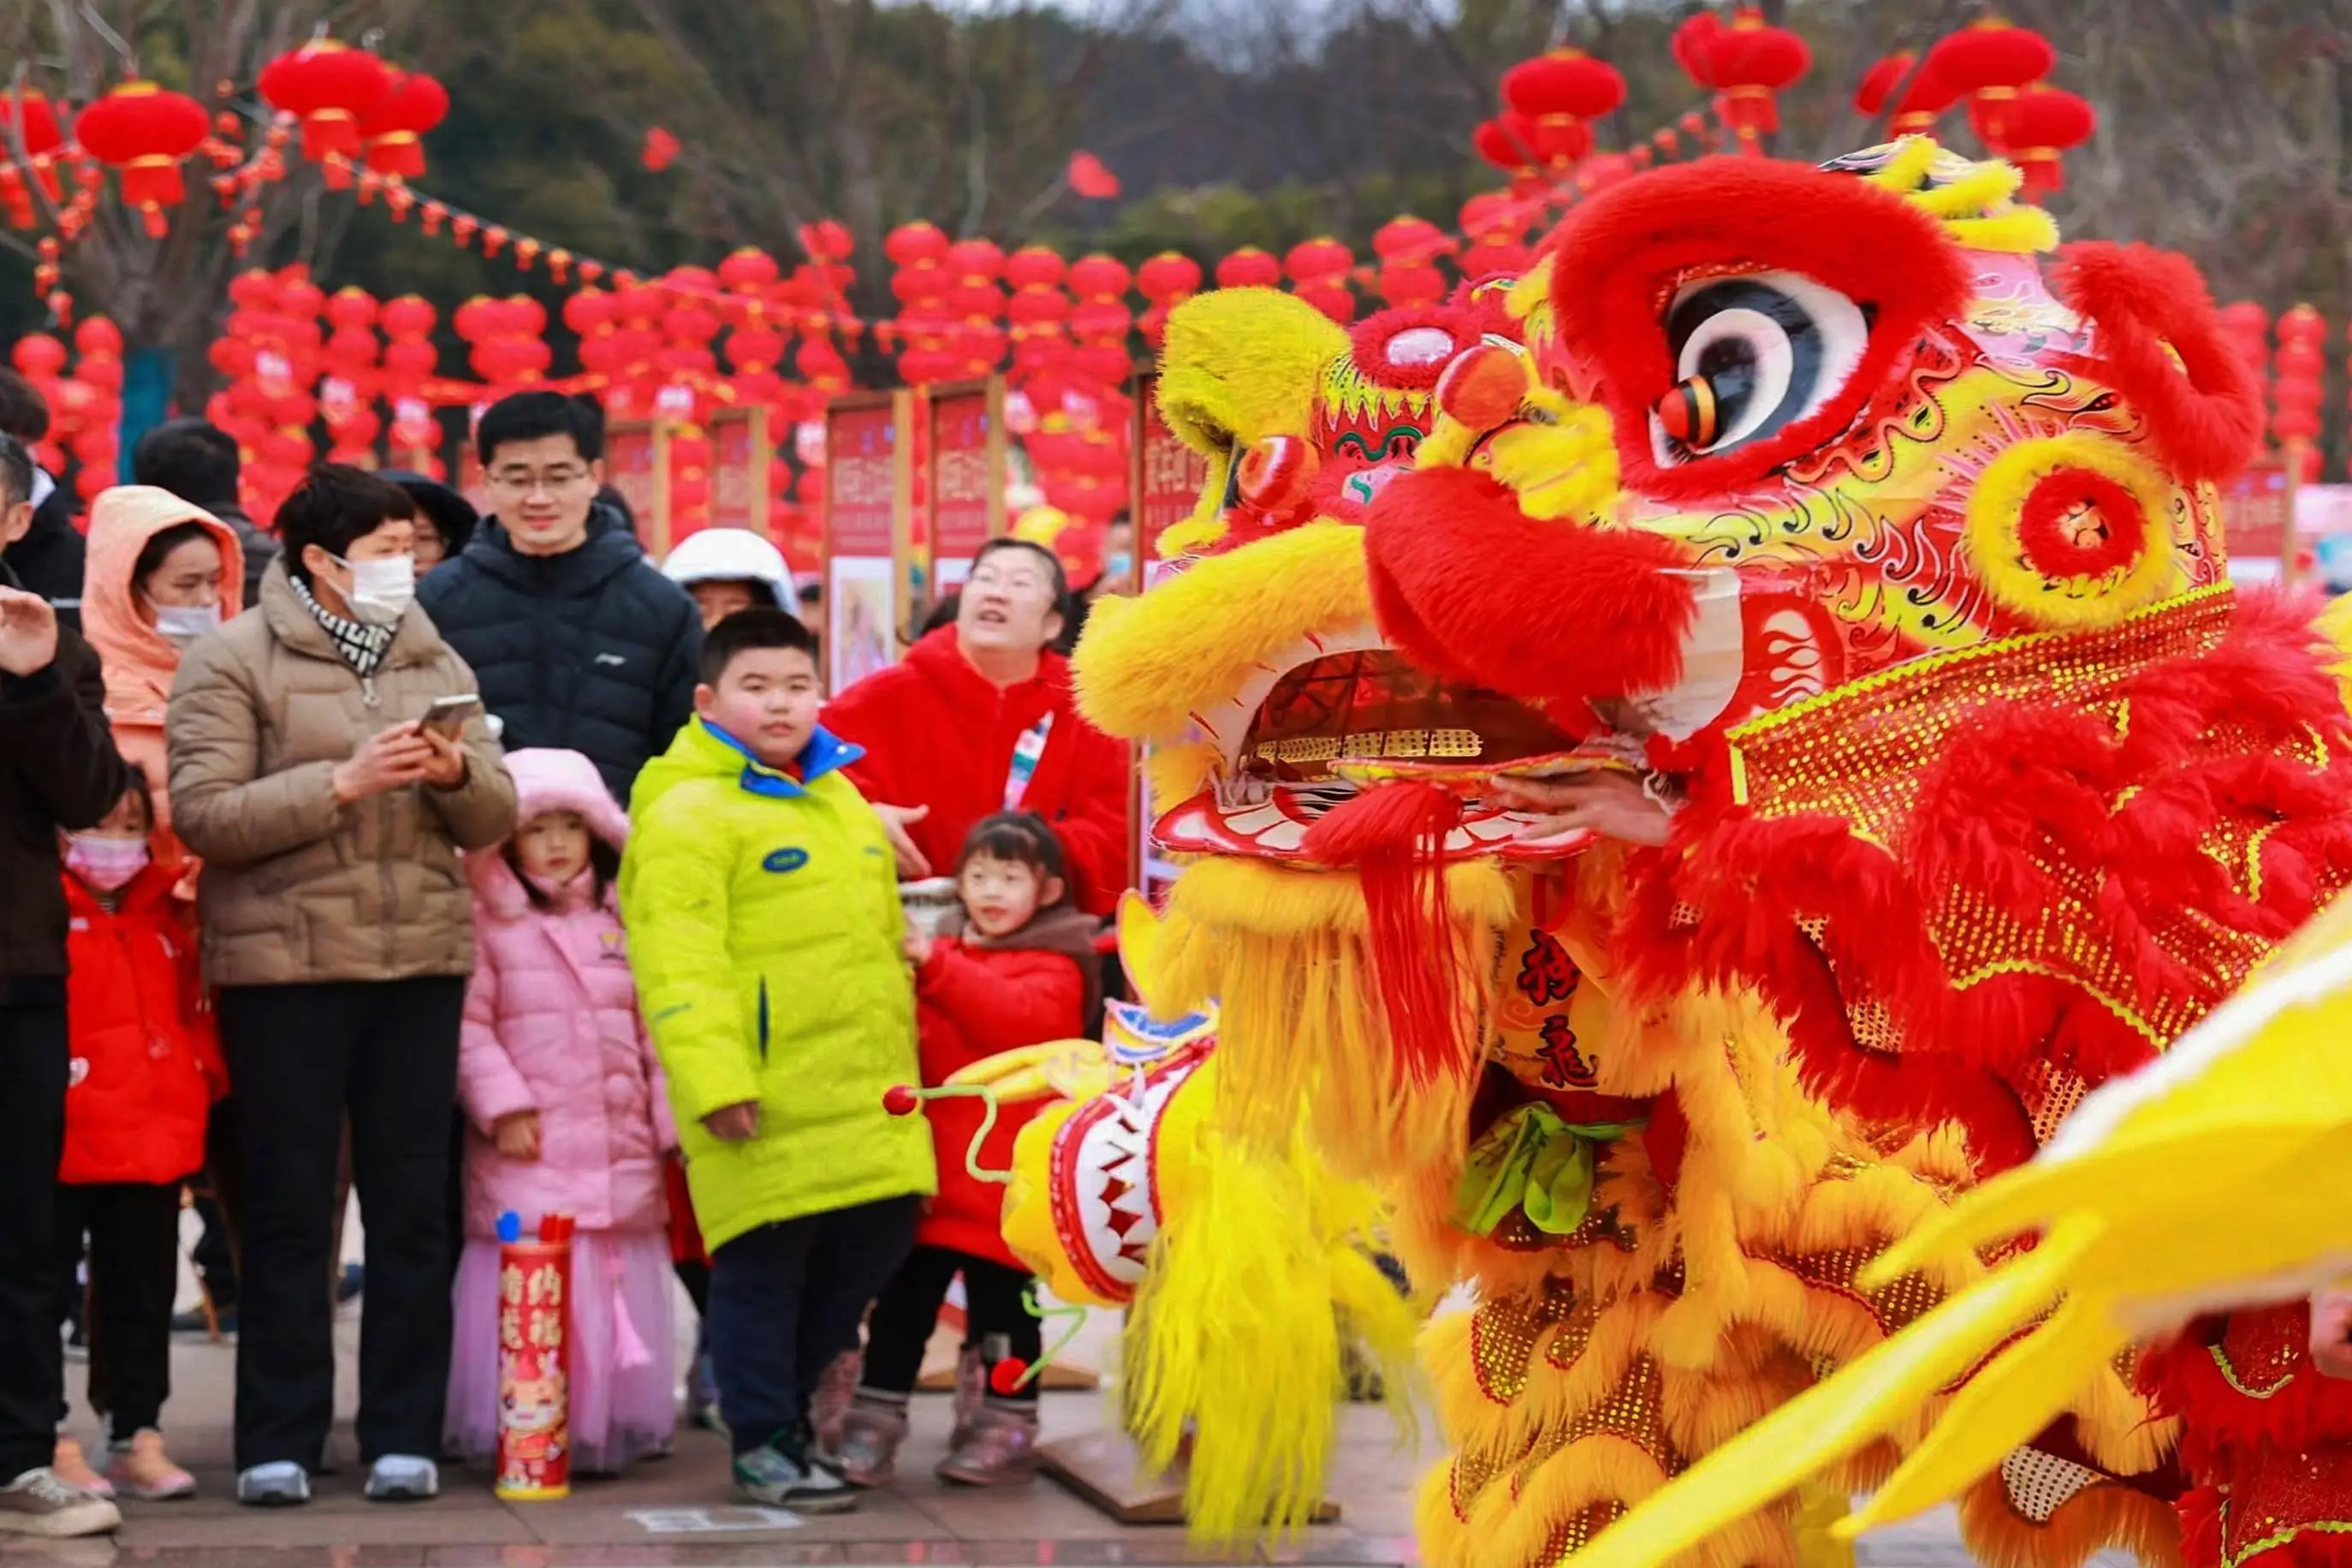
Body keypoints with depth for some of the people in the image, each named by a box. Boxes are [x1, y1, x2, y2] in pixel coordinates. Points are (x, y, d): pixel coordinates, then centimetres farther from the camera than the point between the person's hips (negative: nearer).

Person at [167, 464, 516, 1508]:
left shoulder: (435, 662, 13)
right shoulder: (233, 661, -2)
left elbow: (494, 818, 10)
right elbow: (203, 815, -12)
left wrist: (458, 773, -12)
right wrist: (341, 783, -19)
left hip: (422, 962, 4)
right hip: (285, 967, -4)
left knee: (413, 1205, 5)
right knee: (289, 1209, 1)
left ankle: (403, 1435, 13)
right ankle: (279, 1442, 7)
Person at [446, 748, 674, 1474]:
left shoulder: (625, 924, 11)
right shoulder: (489, 926, -1)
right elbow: (469, 1026, -6)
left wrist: (671, 1119, 6)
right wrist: (501, 1103, -14)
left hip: (621, 1152, 4)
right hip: (529, 1155, -4)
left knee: (617, 1287, 6)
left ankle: (612, 1429, 13)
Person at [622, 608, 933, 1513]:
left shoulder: (844, 801, 18)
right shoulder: (688, 814, -8)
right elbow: (679, 961, -16)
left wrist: (901, 1052, 24)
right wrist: (712, 1079, -22)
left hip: (865, 1096, 8)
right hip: (765, 1104, -8)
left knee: (873, 1240, 11)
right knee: (763, 1261, -2)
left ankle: (781, 1399, 27)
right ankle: (761, 1442, 10)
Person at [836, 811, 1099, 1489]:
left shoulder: (1053, 967, -3)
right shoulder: (942, 951, 17)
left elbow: (1020, 1020, -25)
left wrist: (936, 966, -28)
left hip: (1002, 1177, -5)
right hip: (929, 1172, 5)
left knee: (1001, 1302, 4)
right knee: (903, 1299, 6)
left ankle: (1007, 1427, 14)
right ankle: (874, 1421, 9)